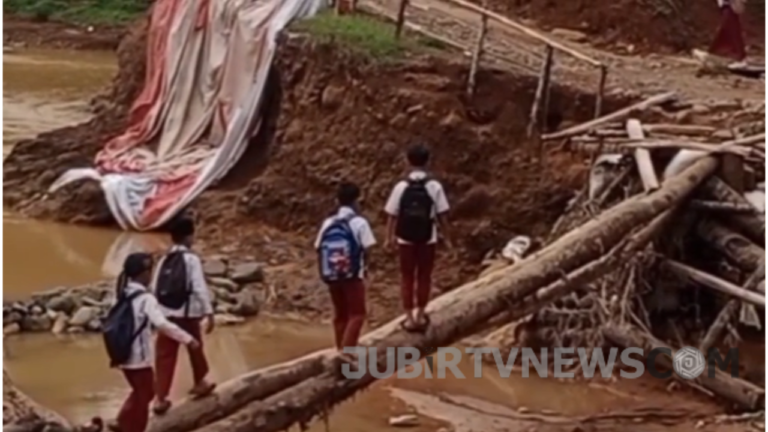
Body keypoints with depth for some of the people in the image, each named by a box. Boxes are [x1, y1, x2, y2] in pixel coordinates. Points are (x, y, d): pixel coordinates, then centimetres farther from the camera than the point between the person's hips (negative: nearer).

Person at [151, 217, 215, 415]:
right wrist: (209, 312, -13)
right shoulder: (191, 259, -9)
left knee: (165, 356, 4)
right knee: (195, 348, 19)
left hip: (166, 314, 4)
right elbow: (200, 288, -15)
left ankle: (161, 398, 1)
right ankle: (200, 383, 38)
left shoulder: (165, 260, 7)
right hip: (187, 314, -4)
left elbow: (156, 289, 8)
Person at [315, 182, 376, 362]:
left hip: (332, 276, 5)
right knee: (357, 314, 1)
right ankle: (347, 349, -13)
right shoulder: (359, 222, -9)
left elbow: (319, 249, 4)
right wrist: (363, 267, 5)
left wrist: (325, 271, 14)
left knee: (340, 314, 15)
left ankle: (341, 350, 19)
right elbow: (366, 249, -12)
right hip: (353, 275, -5)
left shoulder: (328, 223, 4)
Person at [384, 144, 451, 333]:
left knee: (407, 277, 10)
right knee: (424, 276, 14)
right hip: (428, 239, 0)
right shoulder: (435, 186, -9)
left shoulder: (401, 187, -8)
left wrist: (390, 237, 9)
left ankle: (410, 318, 12)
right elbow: (442, 215, -7)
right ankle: (421, 315, 20)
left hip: (406, 239, 0)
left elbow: (392, 215, -5)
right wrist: (446, 236, 6)